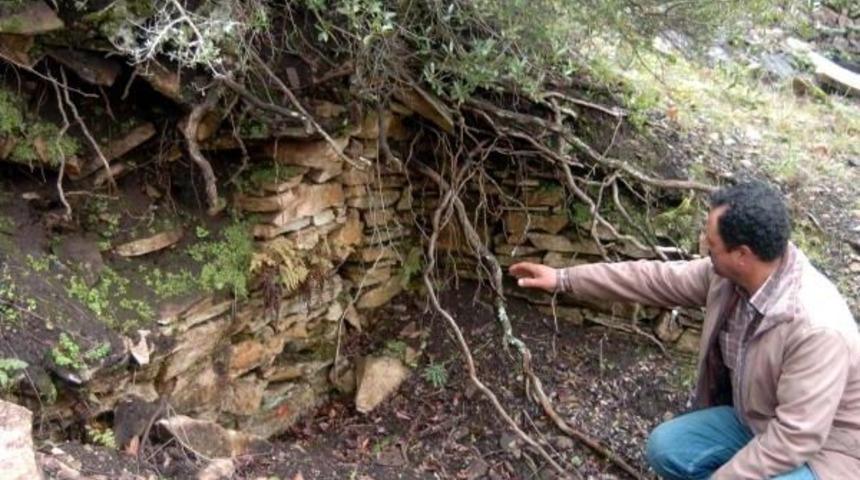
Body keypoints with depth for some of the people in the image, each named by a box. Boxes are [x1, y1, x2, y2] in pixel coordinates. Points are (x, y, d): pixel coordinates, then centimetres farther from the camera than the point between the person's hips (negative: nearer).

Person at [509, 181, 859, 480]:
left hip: (824, 448, -6)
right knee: (665, 448, -7)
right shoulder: (728, 273, -15)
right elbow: (656, 279, -3)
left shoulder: (816, 328, -37)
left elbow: (796, 438, -33)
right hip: (755, 420, 7)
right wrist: (564, 278, 0)